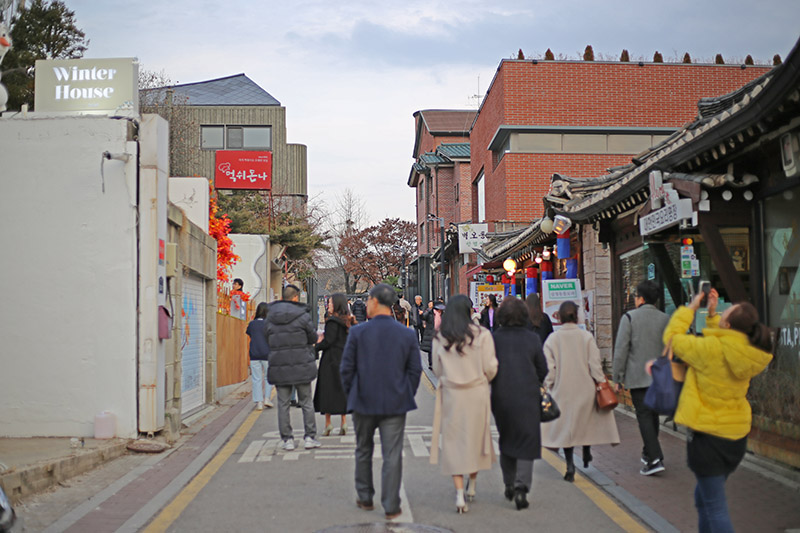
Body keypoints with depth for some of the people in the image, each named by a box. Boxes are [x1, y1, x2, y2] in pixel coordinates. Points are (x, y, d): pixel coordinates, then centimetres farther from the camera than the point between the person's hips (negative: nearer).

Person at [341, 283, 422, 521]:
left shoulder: (358, 332, -8)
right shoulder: (407, 335, -2)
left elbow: (347, 368, -5)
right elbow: (415, 370, 2)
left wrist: (351, 396, 9)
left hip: (364, 403, 0)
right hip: (395, 404, 1)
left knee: (363, 451, 18)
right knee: (392, 456, 3)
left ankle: (365, 498, 29)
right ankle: (391, 507, 4)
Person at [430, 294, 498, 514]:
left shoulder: (439, 339, -2)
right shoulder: (482, 335, -8)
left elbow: (437, 370, 5)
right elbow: (490, 368, -5)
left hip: (451, 395, 0)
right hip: (476, 394, 0)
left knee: (454, 441, 5)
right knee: (476, 438, 17)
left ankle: (459, 495, -3)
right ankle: (472, 487, 32)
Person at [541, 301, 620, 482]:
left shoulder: (552, 339, -6)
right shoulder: (586, 337, -6)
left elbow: (549, 369, -5)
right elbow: (595, 365, -5)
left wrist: (548, 388, 4)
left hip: (562, 390, -1)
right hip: (585, 388, 1)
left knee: (566, 425, 5)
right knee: (586, 421, 22)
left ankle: (570, 465, -3)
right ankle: (586, 455, 30)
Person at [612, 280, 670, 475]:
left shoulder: (629, 318, -8)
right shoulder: (665, 319, 4)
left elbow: (620, 350, -9)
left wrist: (618, 378, -2)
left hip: (637, 377, -4)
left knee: (644, 416, -4)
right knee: (653, 415, 17)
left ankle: (655, 459, -14)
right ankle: (649, 453, 29)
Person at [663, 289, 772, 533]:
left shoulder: (711, 349, -22)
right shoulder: (751, 353, -3)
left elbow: (672, 337, -7)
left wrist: (690, 307, 3)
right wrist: (712, 313, 16)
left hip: (708, 434, -7)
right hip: (737, 436, 7)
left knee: (714, 506, -3)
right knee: (703, 496, 25)